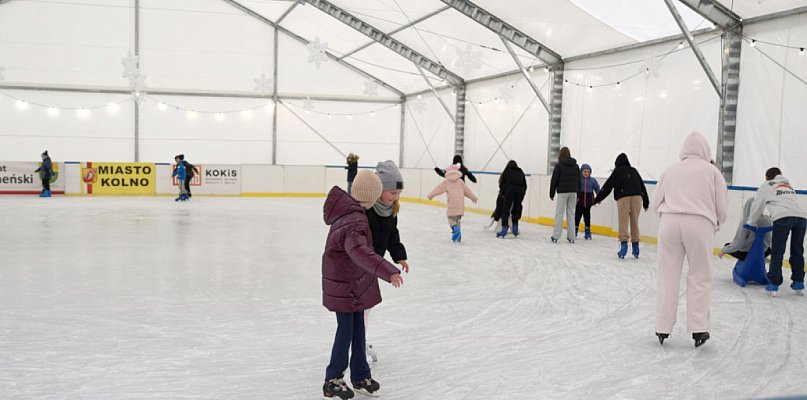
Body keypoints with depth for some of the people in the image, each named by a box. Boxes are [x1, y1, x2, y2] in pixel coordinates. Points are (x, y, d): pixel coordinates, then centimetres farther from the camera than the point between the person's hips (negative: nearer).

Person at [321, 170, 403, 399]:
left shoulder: (346, 209, 1)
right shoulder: (355, 221, -28)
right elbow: (358, 251, -46)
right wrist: (387, 271, -56)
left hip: (355, 283, 9)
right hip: (344, 286, -9)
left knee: (357, 329, 17)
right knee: (346, 331, 3)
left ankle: (360, 376, 29)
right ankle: (333, 381, 19)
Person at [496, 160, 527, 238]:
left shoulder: (507, 170, 19)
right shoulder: (521, 172, 27)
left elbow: (502, 182, 12)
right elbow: (525, 185, 19)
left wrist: (502, 192, 25)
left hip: (510, 189, -3)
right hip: (520, 190, 3)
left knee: (505, 210, -2)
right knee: (516, 210, 17)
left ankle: (504, 229, -9)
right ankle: (515, 229, 13)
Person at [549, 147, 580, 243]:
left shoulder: (559, 165, -4)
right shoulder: (576, 166, 9)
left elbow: (554, 180, -4)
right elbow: (578, 180, 12)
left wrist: (552, 194, 2)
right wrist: (578, 194, 16)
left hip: (562, 192, -4)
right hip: (573, 192, 4)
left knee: (559, 213, -1)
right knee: (571, 214, 8)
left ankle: (556, 236, -5)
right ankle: (571, 237, 9)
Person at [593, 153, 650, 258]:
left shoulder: (617, 172, 17)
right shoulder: (634, 171, 26)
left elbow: (607, 187, 15)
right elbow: (642, 187, 24)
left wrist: (597, 200, 20)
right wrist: (646, 203, 26)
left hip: (623, 197, -3)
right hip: (637, 196, 3)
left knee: (623, 222, -3)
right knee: (635, 222, 9)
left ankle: (623, 242, -15)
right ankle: (635, 244, 7)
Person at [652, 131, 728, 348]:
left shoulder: (671, 170, 13)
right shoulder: (711, 171, 7)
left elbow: (656, 202, 13)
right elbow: (722, 206, 7)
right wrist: (715, 225, 25)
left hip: (669, 223, 2)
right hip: (699, 224, -2)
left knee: (668, 276, 8)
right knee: (699, 277, 7)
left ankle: (663, 328, 12)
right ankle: (698, 329, 5)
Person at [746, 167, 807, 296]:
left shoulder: (765, 186, 23)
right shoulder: (789, 185, 37)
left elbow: (757, 207, 25)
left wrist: (751, 223, 40)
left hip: (783, 217, -4)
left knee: (777, 252, 0)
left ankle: (774, 284, -3)